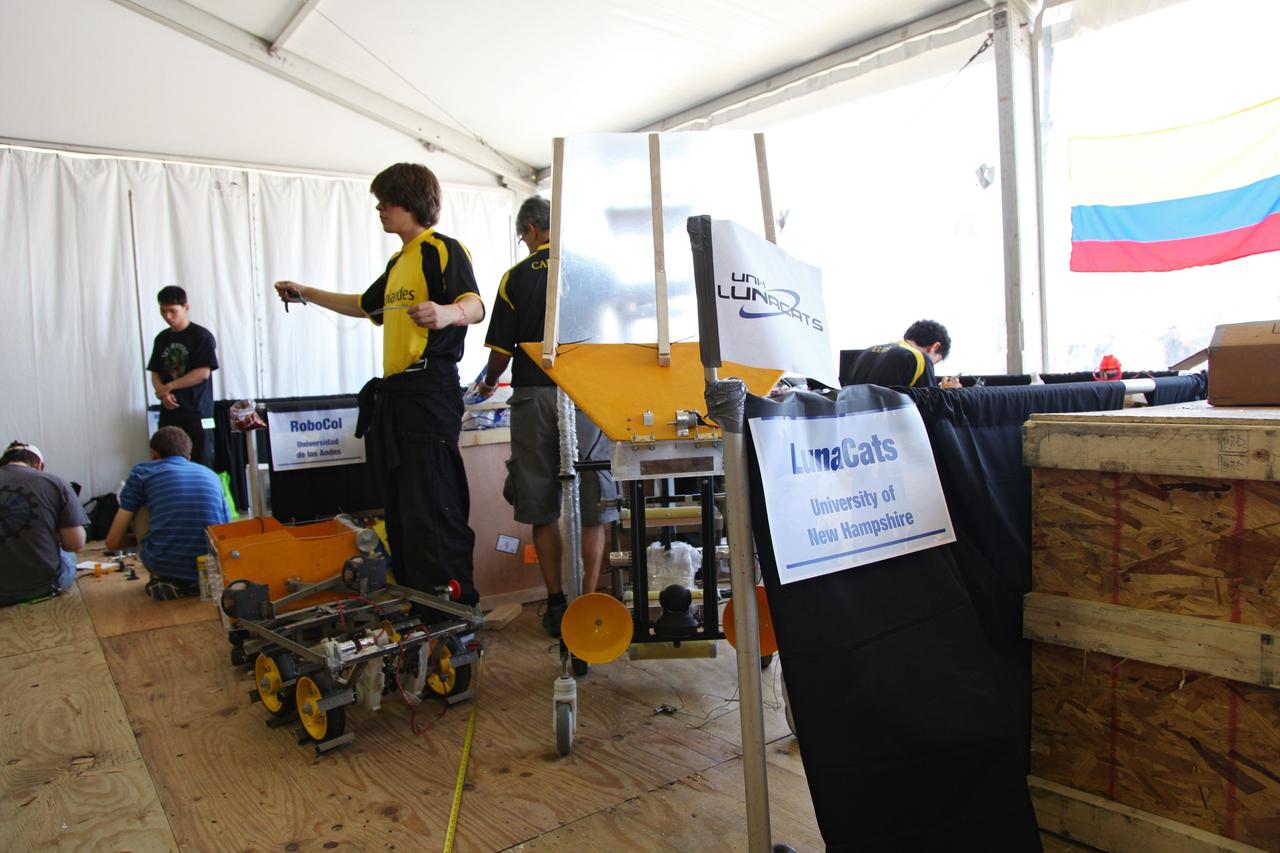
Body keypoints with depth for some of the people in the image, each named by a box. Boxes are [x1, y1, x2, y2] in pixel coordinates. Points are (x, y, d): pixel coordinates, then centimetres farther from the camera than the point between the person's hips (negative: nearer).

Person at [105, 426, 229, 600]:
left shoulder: (142, 472, 12)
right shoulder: (211, 475, 20)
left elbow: (113, 542, 13)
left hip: (165, 565, -3)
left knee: (138, 509, 22)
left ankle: (165, 580, 12)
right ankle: (198, 582, 11)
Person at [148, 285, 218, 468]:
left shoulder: (202, 336, -5)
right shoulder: (162, 338, 13)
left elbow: (203, 372, -12)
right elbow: (155, 373, 14)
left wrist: (168, 387, -10)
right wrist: (162, 392, -6)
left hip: (196, 411, -5)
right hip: (169, 412, 5)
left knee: (200, 464, -4)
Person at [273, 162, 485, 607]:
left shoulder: (442, 249, -6)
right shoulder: (399, 261, 23)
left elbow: (475, 306, -23)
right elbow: (366, 305, 39)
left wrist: (447, 313, -44)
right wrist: (307, 294, 41)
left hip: (430, 391, -10)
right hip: (396, 395, 10)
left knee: (433, 510, -13)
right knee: (401, 510, 12)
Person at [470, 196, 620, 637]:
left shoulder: (516, 277, 2)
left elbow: (502, 350, 3)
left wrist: (487, 385, 23)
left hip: (534, 397, 0)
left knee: (542, 509, 9)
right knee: (592, 508, 5)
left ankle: (556, 604, 14)